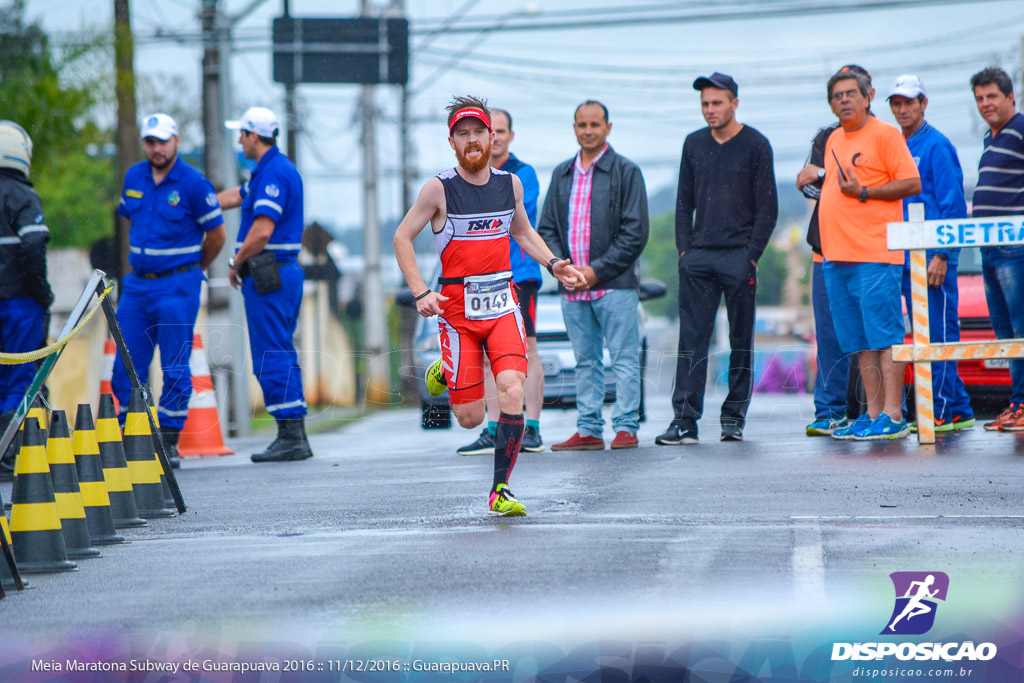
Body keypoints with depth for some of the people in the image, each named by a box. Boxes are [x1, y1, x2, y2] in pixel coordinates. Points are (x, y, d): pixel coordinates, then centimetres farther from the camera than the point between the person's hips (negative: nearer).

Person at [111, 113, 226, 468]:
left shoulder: (193, 183, -10)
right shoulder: (133, 177, 7)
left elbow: (217, 234, -1)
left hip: (177, 286, -5)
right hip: (137, 284, 5)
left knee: (175, 369, -3)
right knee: (127, 367, 4)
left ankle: (168, 441, 3)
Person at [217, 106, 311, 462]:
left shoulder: (273, 173, -15)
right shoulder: (279, 169, 17)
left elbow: (261, 232, -23)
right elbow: (234, 197, 31)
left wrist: (236, 264, -9)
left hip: (267, 275, -10)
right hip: (285, 272, 10)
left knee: (272, 357, -9)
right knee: (282, 354, 11)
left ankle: (290, 437, -10)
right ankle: (295, 436, 12)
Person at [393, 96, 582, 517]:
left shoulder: (510, 183, 6)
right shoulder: (439, 188, -6)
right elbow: (402, 237, 1)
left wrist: (553, 264, 8)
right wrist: (420, 293, -10)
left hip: (503, 305, 2)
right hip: (457, 310, -2)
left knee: (512, 390, -20)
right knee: (470, 418, -2)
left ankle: (501, 491, -12)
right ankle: (444, 371, 34)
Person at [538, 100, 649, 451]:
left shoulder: (626, 172, -1)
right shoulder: (562, 174, 14)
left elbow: (636, 232, -6)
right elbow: (547, 228, 15)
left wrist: (597, 270, -11)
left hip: (615, 285, -5)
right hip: (572, 288, 5)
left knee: (624, 359, -3)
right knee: (585, 362, 8)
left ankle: (626, 427, 0)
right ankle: (588, 430, 11)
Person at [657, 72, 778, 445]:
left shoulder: (755, 145, 0)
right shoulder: (694, 144, 12)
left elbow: (767, 208, -2)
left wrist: (751, 255, -9)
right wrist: (684, 249, 4)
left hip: (739, 256, -3)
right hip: (698, 257, 3)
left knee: (741, 340, 3)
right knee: (692, 338, -3)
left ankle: (734, 416, 9)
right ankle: (685, 420, -6)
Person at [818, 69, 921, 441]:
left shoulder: (885, 134, -4)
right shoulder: (834, 140, 20)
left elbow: (912, 183, -10)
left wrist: (863, 193, -14)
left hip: (874, 254, -8)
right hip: (836, 256, 8)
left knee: (883, 335, -9)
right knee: (860, 341, 8)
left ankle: (892, 416, -10)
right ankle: (873, 414, 11)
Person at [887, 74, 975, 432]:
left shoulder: (936, 145, -7)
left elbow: (953, 204, -11)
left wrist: (942, 254, -16)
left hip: (932, 257, -8)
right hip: (906, 258, 8)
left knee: (938, 333, -8)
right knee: (923, 336, 8)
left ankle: (943, 411, -6)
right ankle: (959, 409, 13)